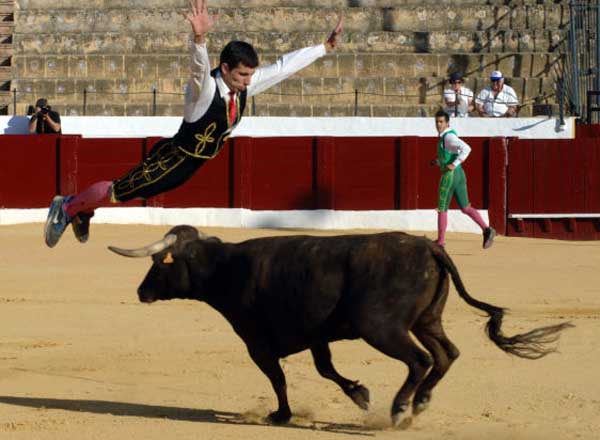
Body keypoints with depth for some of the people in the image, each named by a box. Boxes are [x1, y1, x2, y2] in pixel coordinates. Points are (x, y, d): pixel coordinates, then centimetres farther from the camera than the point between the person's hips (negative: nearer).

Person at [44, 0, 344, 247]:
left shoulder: (244, 86, -8)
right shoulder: (205, 89, -31)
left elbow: (285, 66, -2)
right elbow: (199, 69, -53)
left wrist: (325, 47, -4)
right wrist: (199, 38, -74)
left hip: (191, 164, 8)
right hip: (173, 158, -8)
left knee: (131, 190, 23)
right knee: (117, 192, 3)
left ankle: (83, 210, 45)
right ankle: (67, 207, 26)